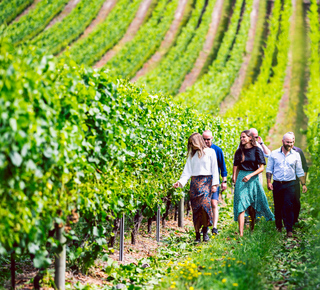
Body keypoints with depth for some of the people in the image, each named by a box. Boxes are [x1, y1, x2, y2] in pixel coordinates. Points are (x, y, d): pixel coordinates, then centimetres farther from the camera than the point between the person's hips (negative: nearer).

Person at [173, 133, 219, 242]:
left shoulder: (210, 152, 6)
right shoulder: (192, 155, 18)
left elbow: (214, 169, 3)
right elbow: (187, 171, 13)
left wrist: (214, 184, -5)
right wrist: (180, 182, -2)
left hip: (206, 181, -4)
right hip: (194, 183, 4)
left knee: (205, 203, -21)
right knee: (195, 207, -3)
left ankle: (205, 230, -9)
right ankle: (197, 234, -2)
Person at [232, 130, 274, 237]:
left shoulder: (257, 150, -2)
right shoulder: (239, 152, 9)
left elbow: (261, 168, -6)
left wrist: (250, 176, -17)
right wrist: (235, 178, 3)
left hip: (253, 179, -2)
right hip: (241, 179, 2)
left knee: (252, 206, 7)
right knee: (241, 205, -9)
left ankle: (252, 228, 29)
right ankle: (241, 233, -15)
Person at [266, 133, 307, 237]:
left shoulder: (296, 155, 7)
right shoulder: (274, 154, 4)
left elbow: (299, 171, 12)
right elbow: (269, 169, 5)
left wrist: (303, 184, 8)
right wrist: (269, 182, -4)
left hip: (290, 185, -1)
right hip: (277, 184, 1)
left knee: (288, 206, -10)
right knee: (278, 207, 8)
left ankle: (289, 230, -8)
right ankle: (278, 227, 24)